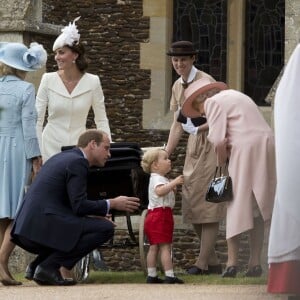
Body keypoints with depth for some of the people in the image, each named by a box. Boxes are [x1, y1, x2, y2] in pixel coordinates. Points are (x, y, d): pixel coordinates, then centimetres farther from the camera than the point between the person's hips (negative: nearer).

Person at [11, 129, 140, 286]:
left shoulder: (62, 157, 23)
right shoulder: (77, 162, -6)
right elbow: (79, 206, -14)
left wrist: (92, 216, 19)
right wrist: (112, 204, -3)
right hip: (45, 227, -10)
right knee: (106, 228, -9)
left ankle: (37, 264, 12)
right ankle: (49, 266, -11)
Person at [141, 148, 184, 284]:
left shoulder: (157, 178, 21)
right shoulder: (158, 179, -13)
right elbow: (159, 191, -36)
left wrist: (172, 189, 16)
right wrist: (173, 183, -39)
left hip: (153, 216, 11)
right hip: (161, 215, -11)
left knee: (154, 247, 10)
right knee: (165, 247, -11)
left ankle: (151, 276, 11)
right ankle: (169, 276, -13)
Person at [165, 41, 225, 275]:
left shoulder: (205, 82, -12)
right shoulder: (178, 86, 12)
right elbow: (178, 124, 15)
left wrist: (199, 126, -27)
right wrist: (165, 155, 11)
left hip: (211, 143, -8)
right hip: (193, 145, 8)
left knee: (207, 202, -8)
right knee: (191, 203, 7)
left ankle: (203, 262, -7)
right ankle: (212, 261, 14)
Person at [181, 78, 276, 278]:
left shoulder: (213, 102, -1)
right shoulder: (234, 96, 27)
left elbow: (219, 141, -9)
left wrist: (221, 165, 3)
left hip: (246, 149, -8)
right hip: (267, 144, 8)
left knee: (236, 206, -1)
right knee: (258, 209, 10)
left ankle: (232, 262, -5)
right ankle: (255, 262, 9)